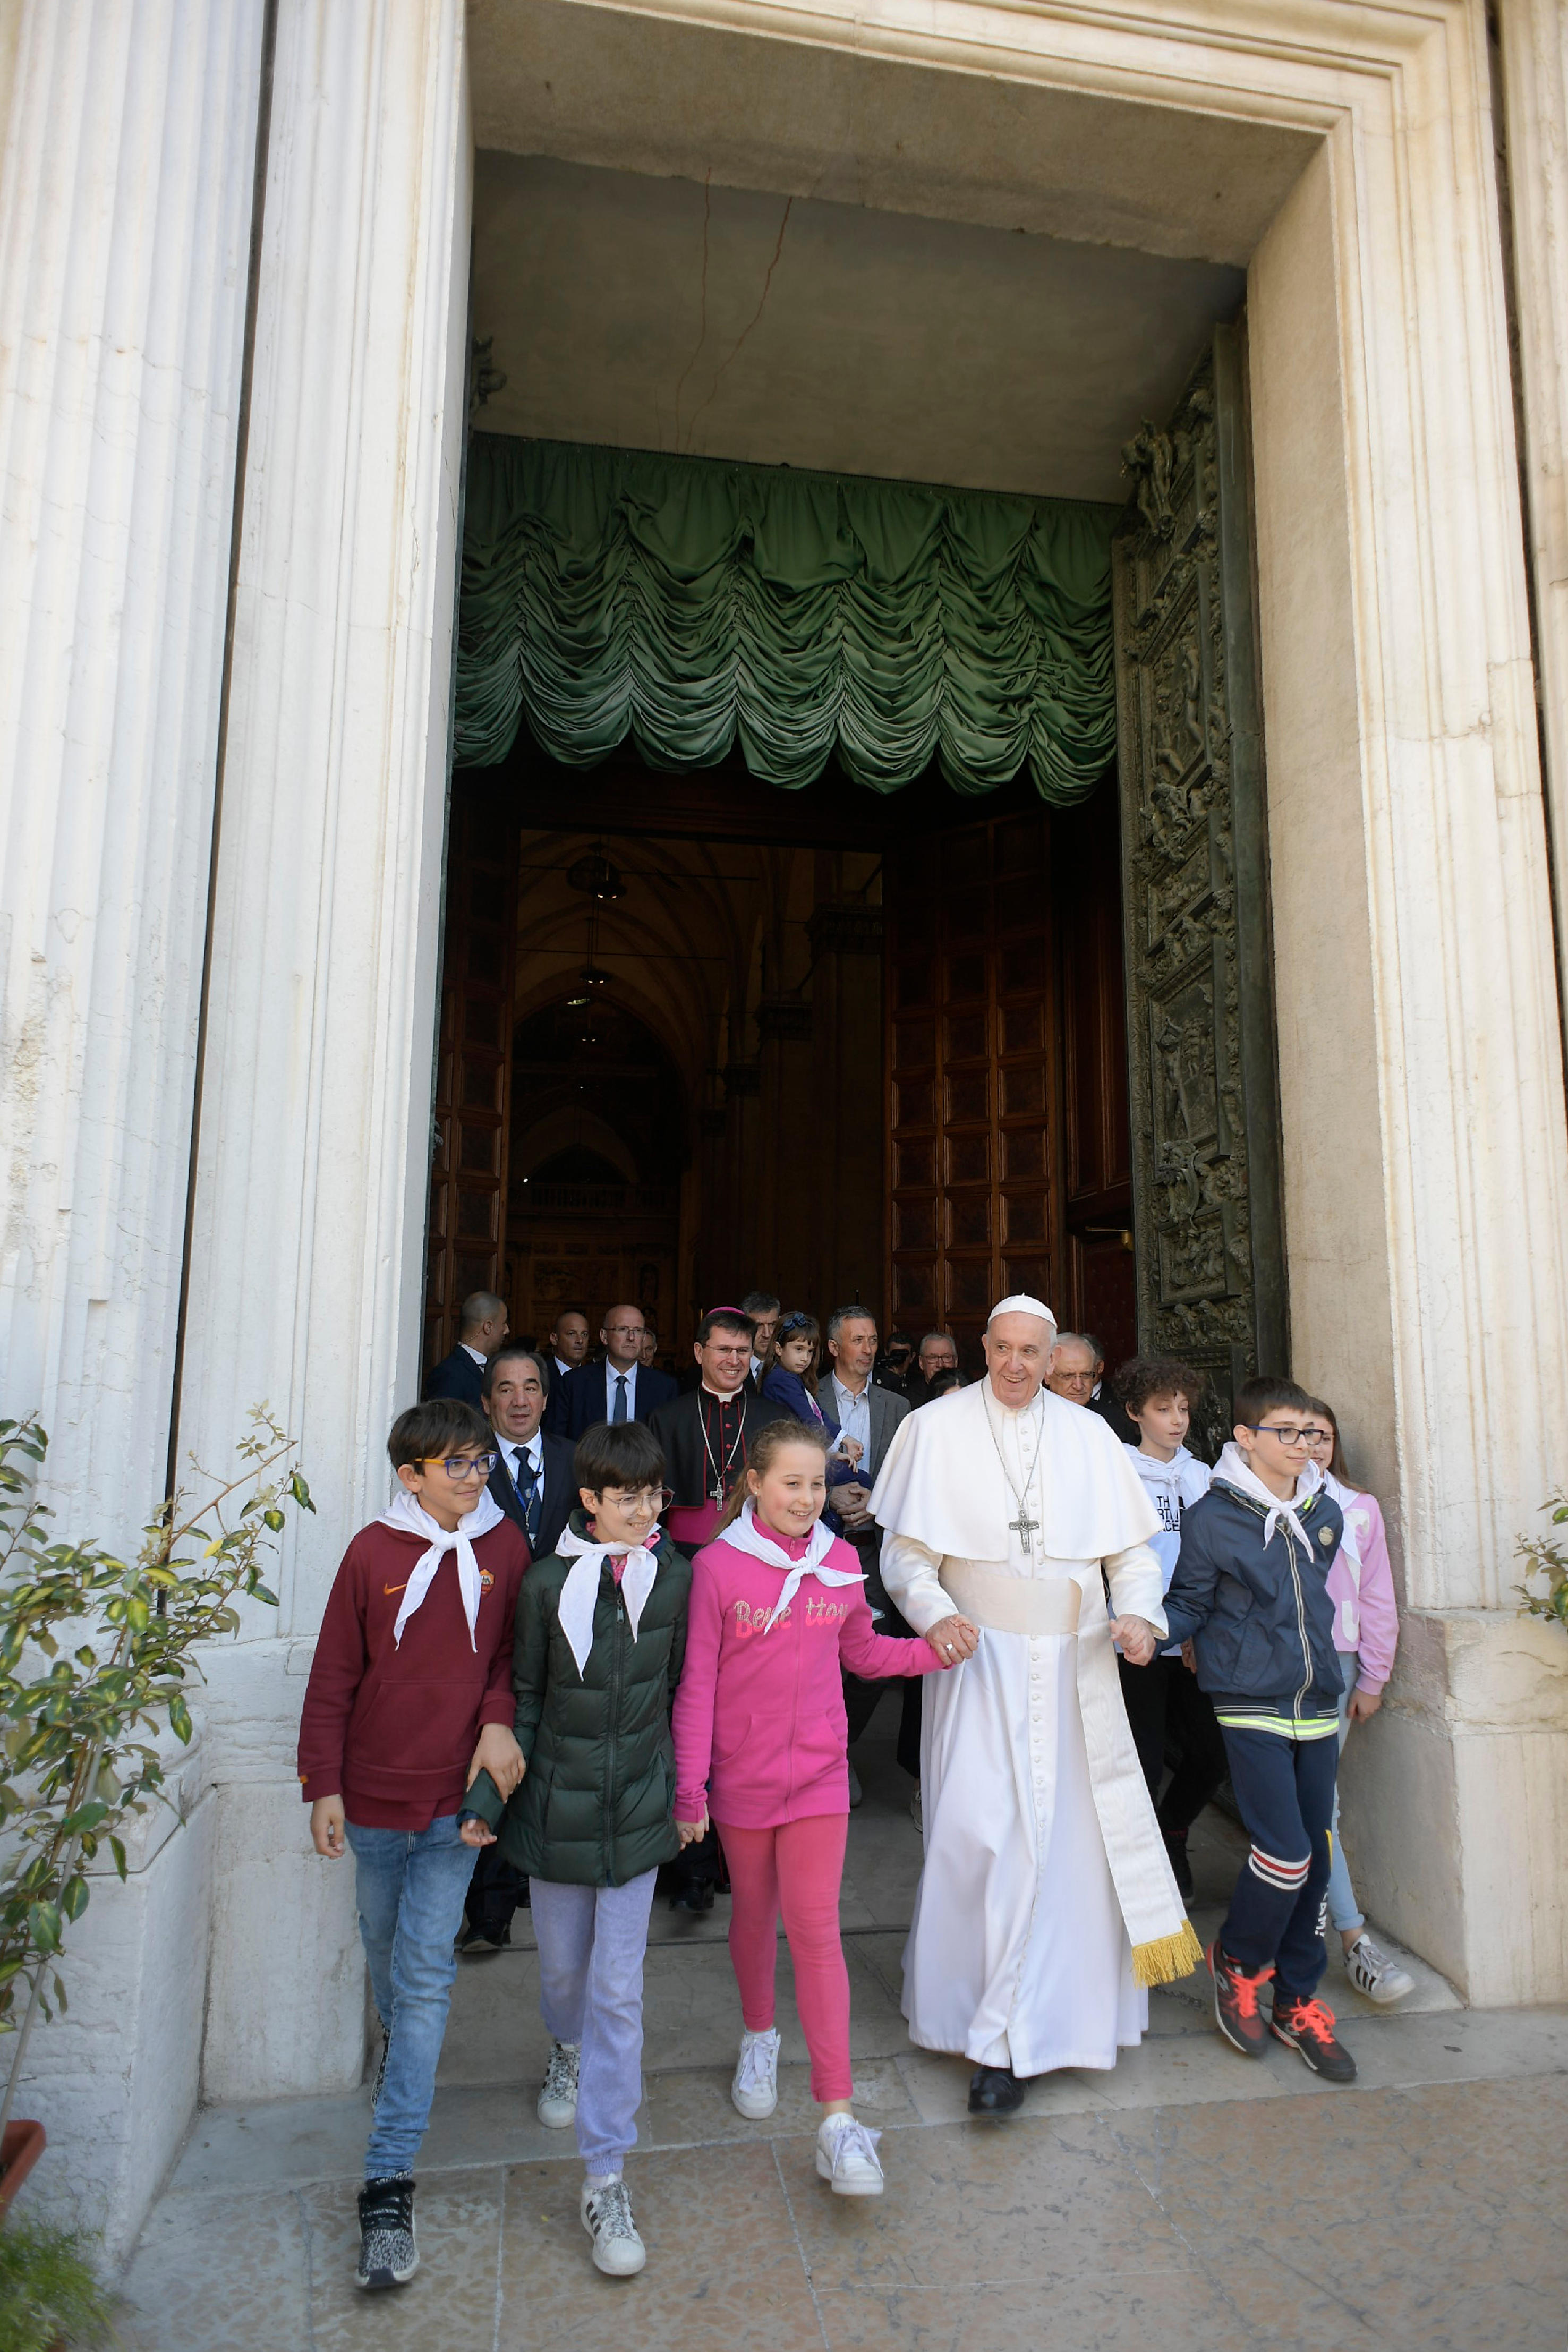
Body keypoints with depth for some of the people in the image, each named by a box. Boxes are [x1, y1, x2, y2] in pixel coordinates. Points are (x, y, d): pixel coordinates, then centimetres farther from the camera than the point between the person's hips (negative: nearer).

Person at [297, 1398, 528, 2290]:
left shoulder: (505, 1547, -6)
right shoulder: (374, 1551, -9)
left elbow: (515, 1651, 4)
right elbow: (334, 1678, -2)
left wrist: (499, 1718, -14)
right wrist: (323, 1787, -3)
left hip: (457, 1797, -1)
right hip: (375, 1791, 1)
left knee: (426, 1971, -2)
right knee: (385, 1944, 22)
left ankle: (390, 2182, 8)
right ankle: (397, 2040, 54)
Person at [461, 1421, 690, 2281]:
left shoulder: (675, 1579, -8)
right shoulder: (548, 1581, -12)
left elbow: (681, 1691, 1)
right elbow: (524, 1699, -3)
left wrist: (687, 1787, 6)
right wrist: (488, 1795, -5)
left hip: (637, 1809, 0)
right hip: (558, 1805, 0)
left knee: (619, 1990, 4)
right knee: (563, 1966, 21)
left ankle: (605, 2179, 19)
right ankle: (567, 2050, 55)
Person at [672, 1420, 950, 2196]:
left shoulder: (840, 1561, -3)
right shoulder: (717, 1565, -13)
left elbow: (862, 1652, 11)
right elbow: (696, 1683, -8)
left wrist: (932, 1651, -4)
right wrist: (690, 1787, -7)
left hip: (819, 1773, 1)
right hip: (742, 1775, -1)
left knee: (815, 1926, -2)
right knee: (754, 1913, 18)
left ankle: (837, 2118, 6)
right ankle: (759, 2037, 45)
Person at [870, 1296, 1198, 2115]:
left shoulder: (1088, 1434, 7)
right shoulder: (936, 1428, -1)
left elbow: (1131, 1547, 9)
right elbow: (904, 1549, -2)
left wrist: (1138, 1616, -9)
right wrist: (935, 1614, -19)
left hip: (1074, 1666, 3)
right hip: (982, 1659, -2)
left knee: (1070, 1831, 8)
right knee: (981, 1830, -6)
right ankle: (997, 2037, 11)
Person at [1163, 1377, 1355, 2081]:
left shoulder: (1325, 1513, 6)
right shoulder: (1211, 1519, -11)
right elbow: (1189, 1607, -3)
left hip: (1317, 1705, 6)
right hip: (1252, 1705, -5)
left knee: (1313, 1857, 11)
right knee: (1285, 1853, -11)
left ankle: (1296, 2001, 29)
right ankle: (1237, 1962, 19)